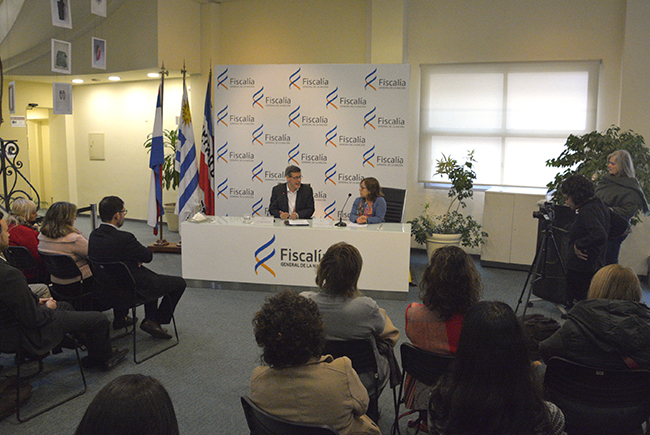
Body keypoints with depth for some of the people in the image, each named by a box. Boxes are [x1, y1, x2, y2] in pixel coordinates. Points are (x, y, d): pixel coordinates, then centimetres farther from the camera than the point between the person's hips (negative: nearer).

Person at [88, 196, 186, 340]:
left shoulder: (93, 236, -5)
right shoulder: (124, 238, -29)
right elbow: (148, 256, -13)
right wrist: (139, 254, 6)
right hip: (134, 289, -9)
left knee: (152, 278, 33)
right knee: (179, 283, 9)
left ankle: (150, 319, 27)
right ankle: (158, 321, 15)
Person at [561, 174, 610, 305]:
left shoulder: (587, 212, -21)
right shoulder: (598, 205, 9)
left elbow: (599, 236, -34)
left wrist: (578, 245, -22)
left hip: (580, 270, -10)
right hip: (596, 267, 10)